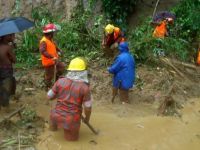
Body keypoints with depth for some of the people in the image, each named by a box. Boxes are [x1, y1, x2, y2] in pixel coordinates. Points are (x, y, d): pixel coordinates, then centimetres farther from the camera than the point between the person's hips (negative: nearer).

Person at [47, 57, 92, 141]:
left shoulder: (61, 81, -9)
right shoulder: (85, 87, -16)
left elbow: (49, 96, 3)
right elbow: (88, 107, -9)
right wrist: (87, 118, 10)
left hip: (57, 117, 2)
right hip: (72, 120, -2)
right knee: (72, 138, 26)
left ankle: (54, 126, 29)